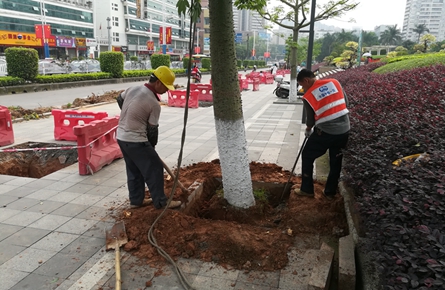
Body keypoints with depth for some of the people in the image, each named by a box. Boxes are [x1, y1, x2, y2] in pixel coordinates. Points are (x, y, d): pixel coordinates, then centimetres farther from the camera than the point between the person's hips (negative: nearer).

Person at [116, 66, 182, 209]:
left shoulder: (132, 89, 3)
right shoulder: (154, 103, -18)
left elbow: (119, 99, 23)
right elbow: (152, 129, -10)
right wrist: (152, 145, 8)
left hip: (121, 137, 9)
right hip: (136, 141, -9)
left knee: (134, 170, 19)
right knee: (154, 168, 3)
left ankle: (136, 200, 28)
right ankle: (160, 201, 11)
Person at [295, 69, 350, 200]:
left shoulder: (308, 96, -6)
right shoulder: (335, 82, 3)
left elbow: (311, 119, 4)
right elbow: (345, 103, 9)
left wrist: (308, 131, 23)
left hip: (325, 132, -4)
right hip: (344, 130, 5)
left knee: (307, 157, 15)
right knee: (336, 161, 18)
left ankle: (307, 189, 22)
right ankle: (330, 192, 29)